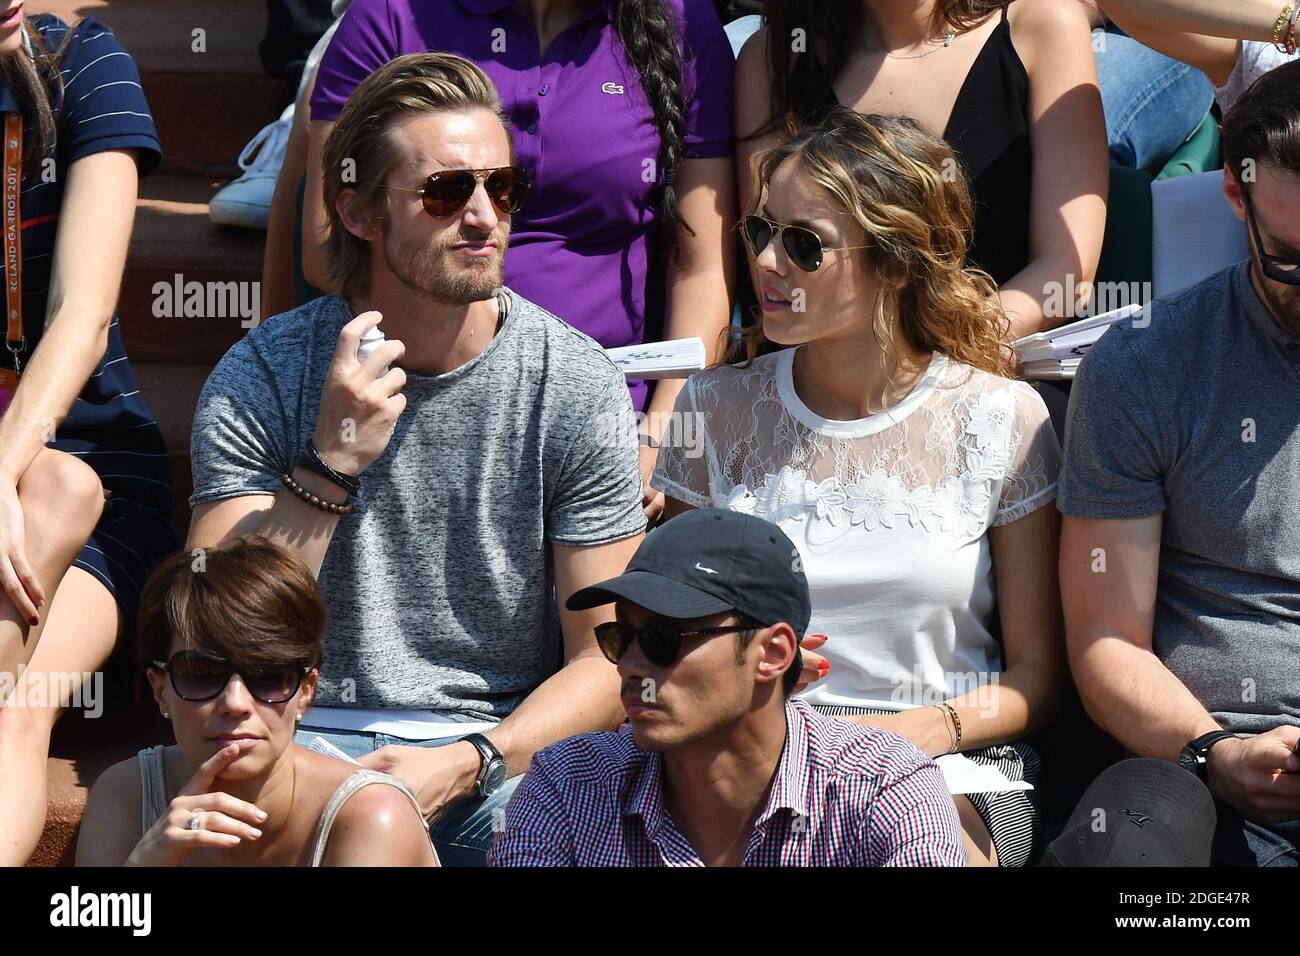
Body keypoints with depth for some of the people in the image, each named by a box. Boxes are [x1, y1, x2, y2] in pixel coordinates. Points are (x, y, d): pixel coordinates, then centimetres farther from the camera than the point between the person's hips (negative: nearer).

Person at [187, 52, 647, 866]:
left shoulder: (577, 384, -1)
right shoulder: (261, 379, -2)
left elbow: (605, 660, -1)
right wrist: (331, 467, -20)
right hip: (310, 736, 0)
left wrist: (465, 762, -18)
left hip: (507, 747, 0)